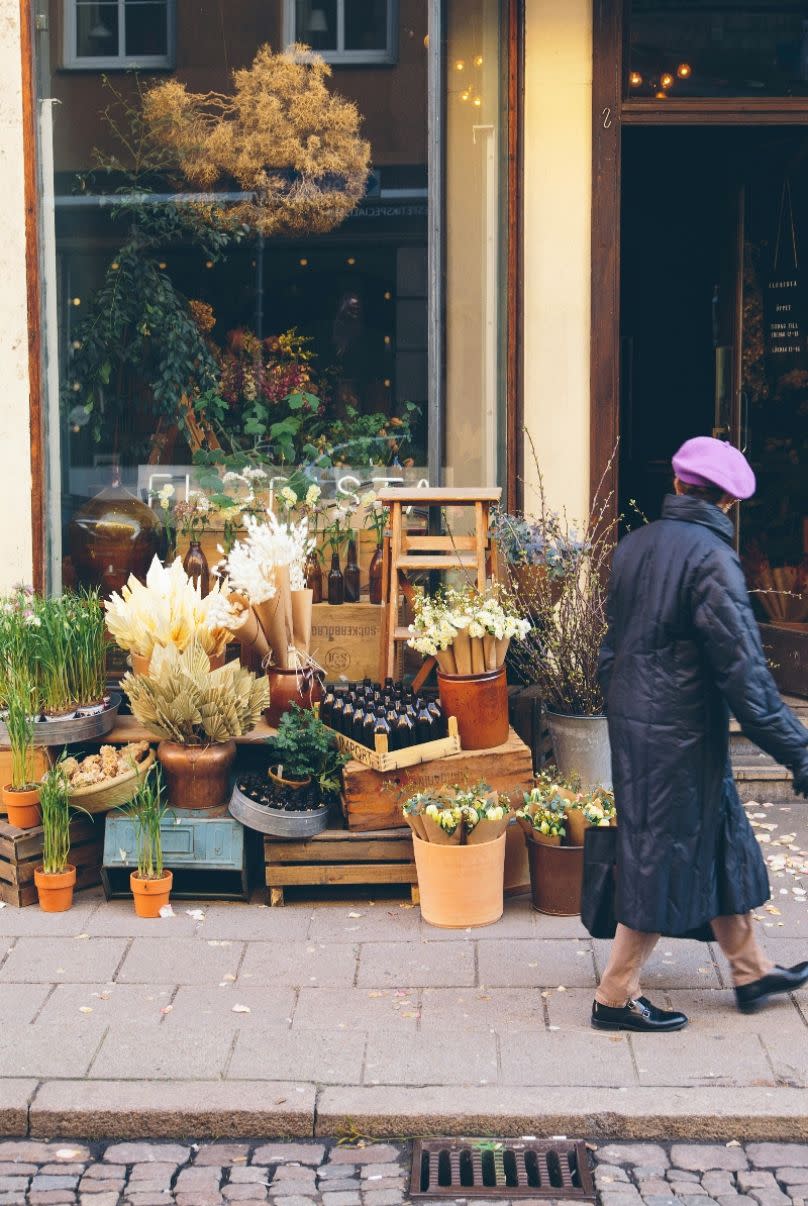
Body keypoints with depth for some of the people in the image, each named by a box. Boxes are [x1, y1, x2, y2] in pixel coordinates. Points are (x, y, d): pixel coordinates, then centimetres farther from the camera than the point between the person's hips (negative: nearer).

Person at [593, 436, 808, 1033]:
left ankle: (751, 970, 33)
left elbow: (614, 642, 14)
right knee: (665, 860, 4)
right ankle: (616, 997, 14)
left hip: (632, 721, 9)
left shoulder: (634, 545, 5)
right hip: (680, 736, -8)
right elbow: (744, 670, -21)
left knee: (721, 845, 20)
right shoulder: (710, 558, -20)